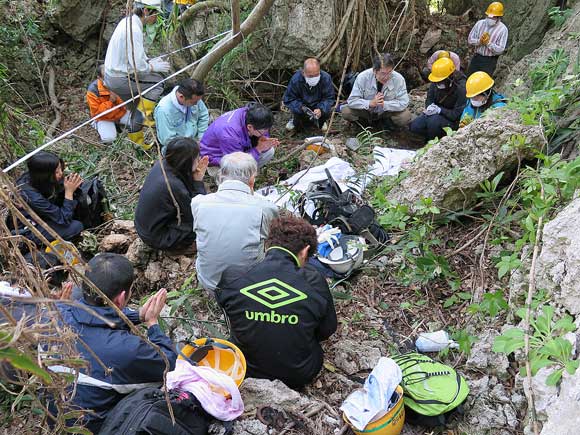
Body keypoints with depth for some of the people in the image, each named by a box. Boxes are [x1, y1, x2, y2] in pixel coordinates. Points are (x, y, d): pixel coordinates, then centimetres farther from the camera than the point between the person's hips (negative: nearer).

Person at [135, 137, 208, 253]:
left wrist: (195, 179, -11)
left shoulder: (161, 164, -10)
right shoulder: (173, 185, -34)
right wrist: (198, 181, -19)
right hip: (157, 238, -8)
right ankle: (178, 246, 8)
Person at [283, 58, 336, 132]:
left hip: (318, 107, 1)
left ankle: (320, 122, 11)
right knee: (297, 112, -32)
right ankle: (296, 121, 7)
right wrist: (301, 108, -36)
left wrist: (321, 109, -38)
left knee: (327, 112, -28)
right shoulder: (296, 79, -24)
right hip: (302, 105, -1)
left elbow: (329, 98, -17)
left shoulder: (326, 78, -22)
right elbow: (288, 99, -18)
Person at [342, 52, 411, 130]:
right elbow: (352, 101, -21)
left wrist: (384, 104, -35)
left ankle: (384, 123, 5)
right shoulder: (363, 77, -22)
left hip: (387, 112, 0)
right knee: (346, 112, -25)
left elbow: (404, 103, -20)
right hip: (366, 111, 0)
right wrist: (370, 103, -37)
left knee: (405, 117, -27)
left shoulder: (399, 79, -21)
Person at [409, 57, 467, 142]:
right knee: (414, 126, -14)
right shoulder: (435, 83, -6)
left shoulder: (461, 88, -24)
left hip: (452, 120, -6)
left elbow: (457, 115, -23)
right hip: (435, 114, 6)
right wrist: (430, 107, -16)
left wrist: (439, 110, -28)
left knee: (433, 120, -36)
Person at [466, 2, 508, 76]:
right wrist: (479, 41, -19)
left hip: (490, 61, -4)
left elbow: (500, 50, -15)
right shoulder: (480, 23, 0)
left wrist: (488, 43, -26)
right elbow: (470, 40, -1)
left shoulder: (503, 29, -10)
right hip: (476, 57, 4)